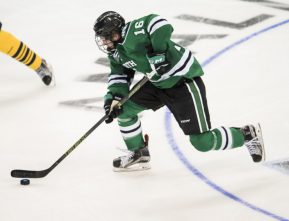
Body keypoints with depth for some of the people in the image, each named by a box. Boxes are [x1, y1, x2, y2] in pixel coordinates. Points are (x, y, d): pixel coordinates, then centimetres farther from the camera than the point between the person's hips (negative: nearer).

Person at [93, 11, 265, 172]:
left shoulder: (131, 33, -23)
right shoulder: (116, 52, 7)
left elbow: (159, 23, -36)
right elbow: (119, 76, 12)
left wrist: (158, 55, -35)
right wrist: (114, 97, -5)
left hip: (184, 80, -10)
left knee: (202, 142, -11)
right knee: (124, 108, 5)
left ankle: (248, 135, 10)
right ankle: (139, 154, 23)